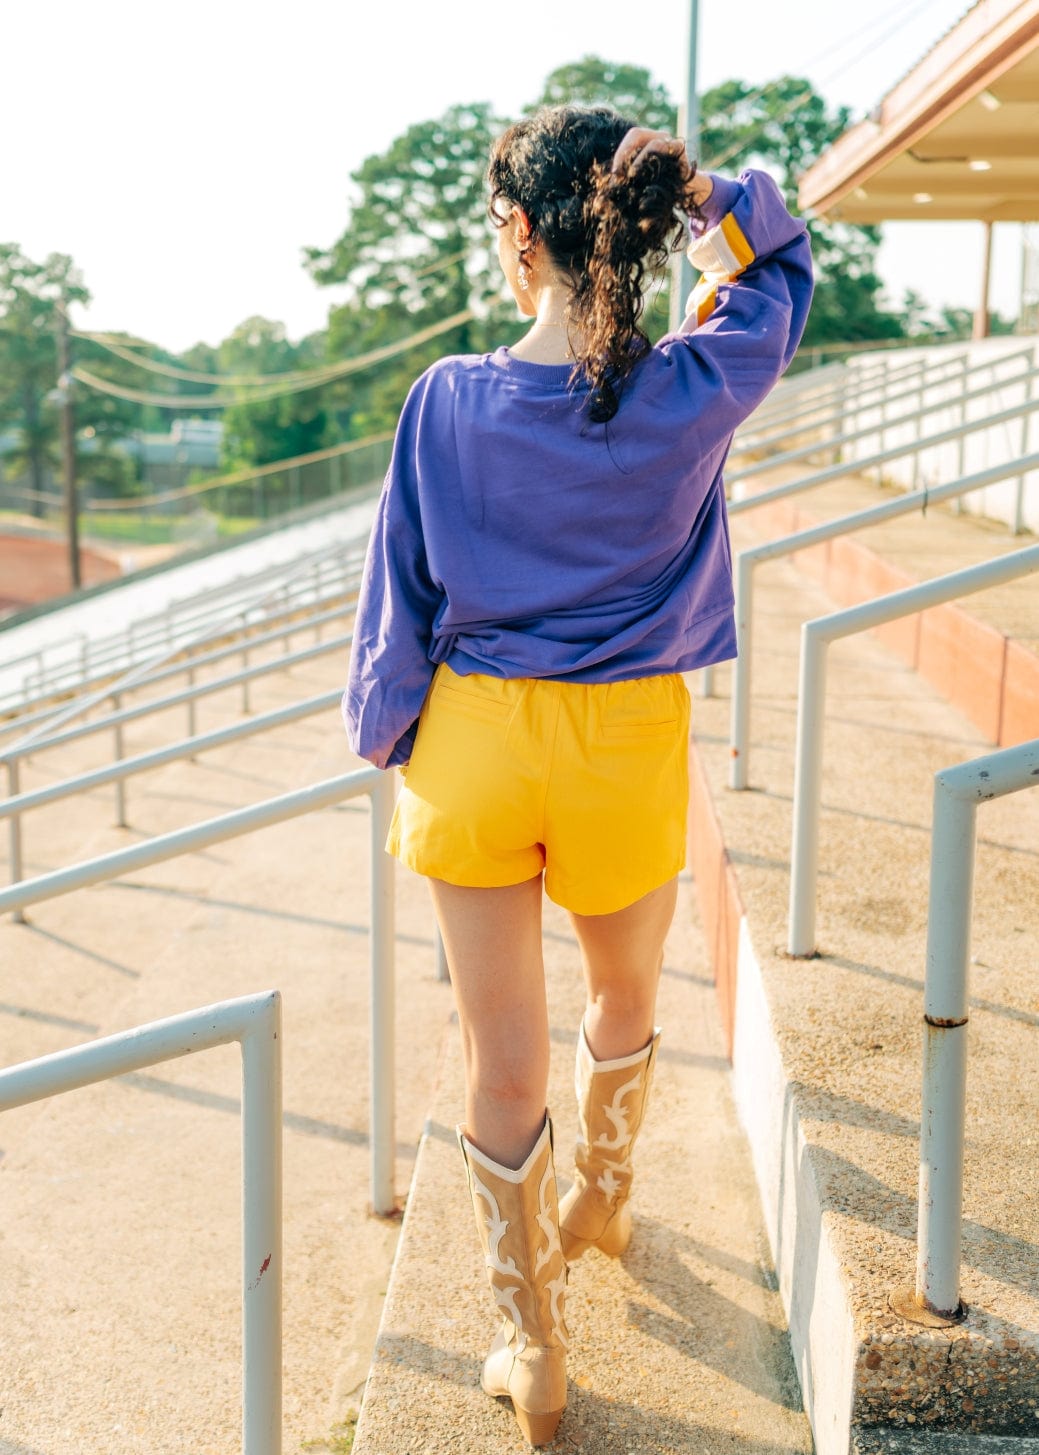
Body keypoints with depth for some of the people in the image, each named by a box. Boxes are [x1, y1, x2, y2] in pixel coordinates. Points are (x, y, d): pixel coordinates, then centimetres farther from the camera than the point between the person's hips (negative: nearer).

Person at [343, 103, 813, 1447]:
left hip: (475, 742, -1)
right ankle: (599, 1206, 53)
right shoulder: (697, 392, -10)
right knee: (624, 999, 28)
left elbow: (400, 601, -4)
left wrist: (384, 737, 12)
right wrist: (685, 194, -6)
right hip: (626, 746, 1)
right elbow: (780, 264, 11)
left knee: (501, 1062, 9)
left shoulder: (451, 402, -12)